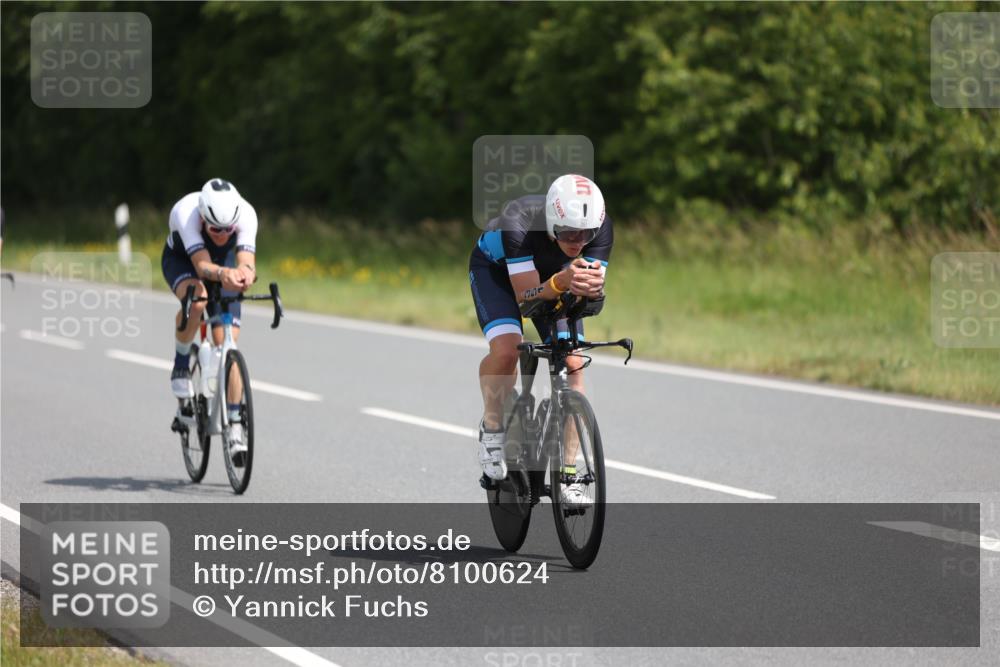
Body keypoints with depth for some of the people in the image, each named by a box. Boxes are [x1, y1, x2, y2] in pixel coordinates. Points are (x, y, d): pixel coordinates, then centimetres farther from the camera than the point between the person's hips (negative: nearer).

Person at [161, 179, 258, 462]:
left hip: (223, 264, 2)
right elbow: (202, 265, -49)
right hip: (181, 260, -2)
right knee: (195, 299, -38)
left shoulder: (245, 214, -34)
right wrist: (223, 273, -70)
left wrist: (245, 272, -69)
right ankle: (181, 365, -13)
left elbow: (246, 259, -45)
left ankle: (235, 428, -4)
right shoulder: (185, 212, -40)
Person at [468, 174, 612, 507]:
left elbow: (592, 301, -31)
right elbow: (527, 297, -41)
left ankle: (567, 475, -5)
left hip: (554, 276, 3)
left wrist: (591, 288, -55)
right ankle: (492, 428, -2)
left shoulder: (600, 228, -31)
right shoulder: (518, 223, -41)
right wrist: (561, 282, -61)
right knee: (506, 349, -30)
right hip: (495, 268, -3)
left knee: (573, 364, -14)